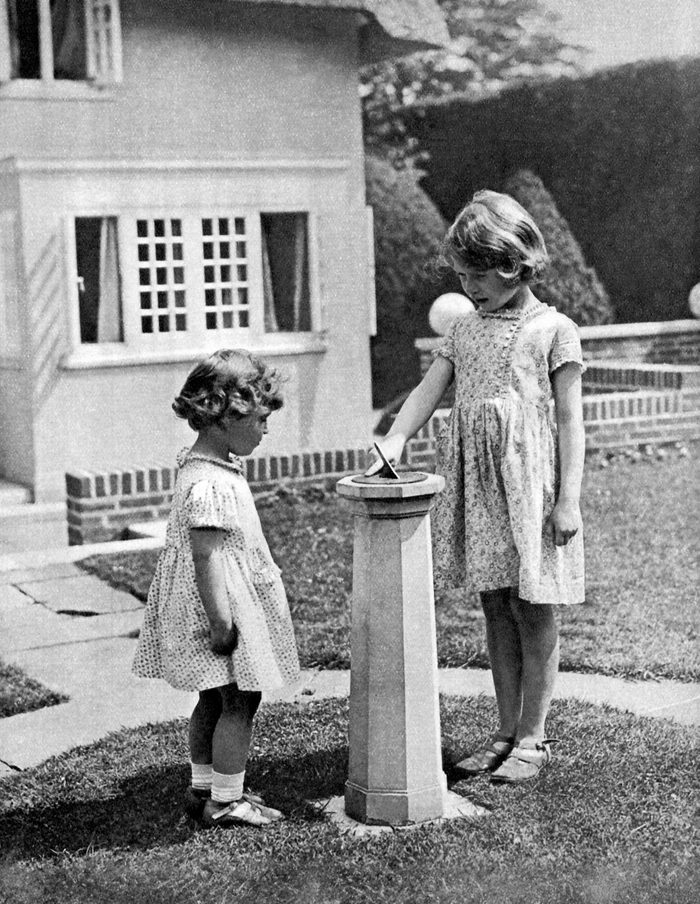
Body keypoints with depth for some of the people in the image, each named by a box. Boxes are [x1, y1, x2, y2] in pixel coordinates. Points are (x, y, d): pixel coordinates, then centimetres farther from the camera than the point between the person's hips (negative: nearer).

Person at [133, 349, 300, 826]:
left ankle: (204, 786, 33)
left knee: (214, 699, 20)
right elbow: (205, 558, -26)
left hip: (224, 605, 10)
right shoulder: (210, 484, -25)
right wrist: (221, 622, -22)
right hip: (225, 606, -10)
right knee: (239, 702, 1)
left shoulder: (200, 464, 8)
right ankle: (225, 801, 11)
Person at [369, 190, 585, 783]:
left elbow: (569, 418, -6)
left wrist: (568, 499, -11)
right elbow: (429, 389, 8)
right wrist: (395, 439, -10)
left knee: (534, 614, 4)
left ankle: (532, 736, 15)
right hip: (474, 487, 6)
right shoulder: (465, 329, 13)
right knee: (496, 612, 12)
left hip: (529, 484, -5)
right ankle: (507, 731, 22)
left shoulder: (553, 329, -3)